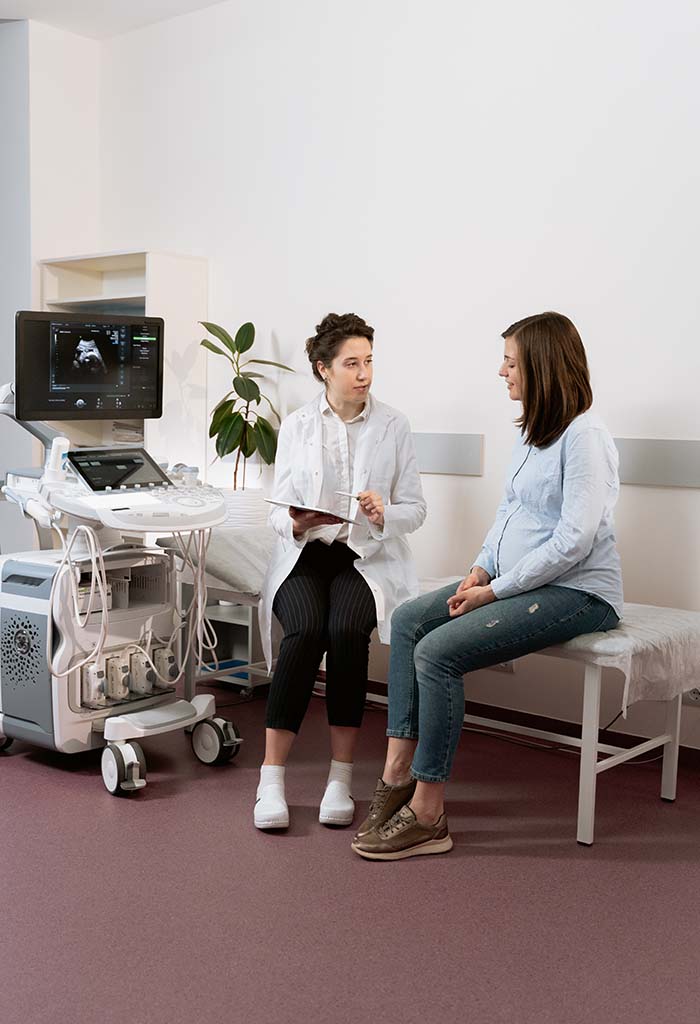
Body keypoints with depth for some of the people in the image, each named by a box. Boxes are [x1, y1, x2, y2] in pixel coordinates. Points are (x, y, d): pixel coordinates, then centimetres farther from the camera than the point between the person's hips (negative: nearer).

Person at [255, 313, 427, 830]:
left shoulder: (394, 425, 5)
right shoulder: (296, 425, 7)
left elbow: (415, 509, 5)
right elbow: (278, 511, 5)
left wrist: (383, 516, -17)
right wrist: (296, 524, -18)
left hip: (368, 557, 0)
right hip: (304, 557, 1)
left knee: (347, 630, -32)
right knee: (305, 631, -31)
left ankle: (342, 777, -19)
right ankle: (272, 778, -22)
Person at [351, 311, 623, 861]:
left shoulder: (584, 437, -17)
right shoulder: (532, 432, 13)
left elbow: (573, 541, -23)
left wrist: (495, 590, -18)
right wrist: (482, 568, 2)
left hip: (575, 592, -10)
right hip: (519, 581, 10)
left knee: (439, 651, -23)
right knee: (408, 620, -3)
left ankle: (427, 813, -12)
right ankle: (399, 771, -3)